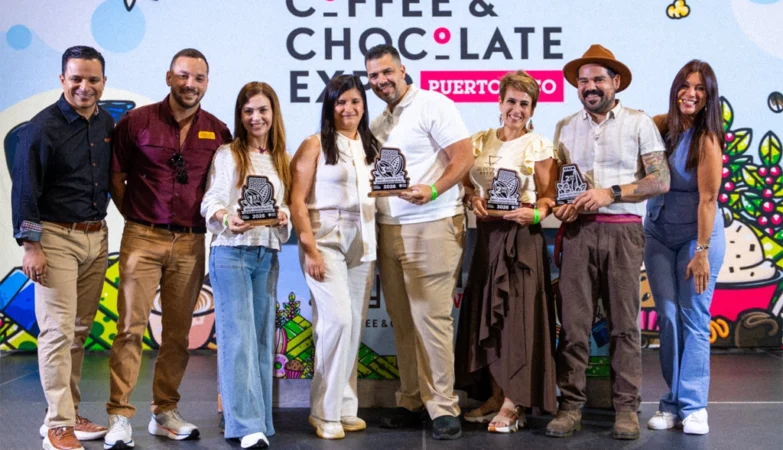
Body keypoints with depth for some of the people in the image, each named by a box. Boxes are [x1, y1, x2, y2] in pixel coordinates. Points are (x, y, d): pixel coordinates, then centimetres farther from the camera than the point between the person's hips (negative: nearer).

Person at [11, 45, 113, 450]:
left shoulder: (107, 124, 10)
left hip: (96, 237, 6)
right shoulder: (43, 127, -9)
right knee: (59, 331, -6)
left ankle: (67, 414, 21)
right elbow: (24, 191, -10)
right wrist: (30, 245, -15)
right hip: (56, 238, -6)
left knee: (80, 330, 11)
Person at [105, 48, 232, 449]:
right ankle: (119, 416, 2)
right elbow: (115, 175, 6)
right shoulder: (138, 121, 0)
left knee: (178, 331, 8)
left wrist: (214, 215, 4)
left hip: (190, 243, 3)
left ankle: (165, 413, 19)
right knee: (131, 327, -4)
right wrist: (135, 216, 3)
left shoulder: (217, 131, 6)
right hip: (143, 238, -2)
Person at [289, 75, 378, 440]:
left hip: (363, 243, 5)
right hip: (325, 240, -5)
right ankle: (326, 412, -2)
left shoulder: (370, 146, 13)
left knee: (355, 325, 6)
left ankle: (345, 407, 17)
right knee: (337, 319, -14)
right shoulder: (315, 144, -2)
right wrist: (310, 249, -14)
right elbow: (297, 201, -7)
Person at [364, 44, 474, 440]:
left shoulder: (432, 105, -4)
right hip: (388, 228, 7)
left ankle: (443, 408, 1)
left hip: (431, 226, -7)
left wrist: (433, 190, -25)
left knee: (431, 317, -7)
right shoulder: (378, 124, 18)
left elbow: (464, 157, -12)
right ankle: (412, 401, 18)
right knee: (402, 321, 9)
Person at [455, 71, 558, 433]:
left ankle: (513, 403, 2)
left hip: (522, 239, -5)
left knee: (518, 315, -5)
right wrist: (473, 199, -6)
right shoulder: (480, 141, 10)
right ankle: (496, 395, 18)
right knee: (487, 314, 7)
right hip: (488, 236, 5)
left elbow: (549, 195, -4)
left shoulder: (538, 146, -2)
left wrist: (535, 214, -23)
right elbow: (465, 181, 14)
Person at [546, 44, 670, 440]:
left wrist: (612, 193, -13)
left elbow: (660, 181, -2)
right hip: (578, 230, 2)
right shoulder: (565, 127, 14)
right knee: (573, 321, -1)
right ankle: (570, 405, 6)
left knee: (624, 322, 0)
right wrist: (559, 205, -4)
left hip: (622, 231, -2)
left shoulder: (639, 123, 4)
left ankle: (626, 407, 9)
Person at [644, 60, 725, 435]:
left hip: (697, 234, -4)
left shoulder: (706, 139, -15)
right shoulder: (660, 126, -1)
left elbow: (707, 198, -17)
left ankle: (693, 406, 3)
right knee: (668, 318, 5)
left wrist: (702, 252, -20)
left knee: (694, 319, -2)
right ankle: (672, 402, 12)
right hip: (658, 234, 4)